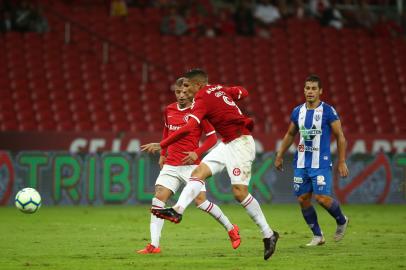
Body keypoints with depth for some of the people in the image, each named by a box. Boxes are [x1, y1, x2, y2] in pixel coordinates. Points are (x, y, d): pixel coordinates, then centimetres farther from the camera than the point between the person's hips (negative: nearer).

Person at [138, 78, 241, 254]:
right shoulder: (169, 111, 9)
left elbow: (212, 137, -3)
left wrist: (197, 153, -15)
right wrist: (162, 154, 21)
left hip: (190, 165, -5)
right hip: (170, 165, 5)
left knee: (200, 201, -10)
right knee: (158, 199, -10)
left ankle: (231, 229, 13)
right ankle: (154, 245, -13)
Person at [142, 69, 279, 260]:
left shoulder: (203, 99, -15)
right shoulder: (219, 89, 10)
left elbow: (188, 128, -28)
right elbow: (243, 92, 26)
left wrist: (161, 145, -27)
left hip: (240, 143, -10)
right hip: (228, 144, 10)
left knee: (239, 192, -13)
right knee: (199, 171, -5)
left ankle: (268, 235, -5)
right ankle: (177, 211, -19)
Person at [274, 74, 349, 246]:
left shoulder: (328, 111, -7)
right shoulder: (298, 112, 8)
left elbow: (340, 137, -4)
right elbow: (290, 135, 21)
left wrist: (342, 162, -7)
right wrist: (279, 156, 20)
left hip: (321, 163, -5)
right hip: (301, 164, 5)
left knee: (322, 197, -15)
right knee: (303, 199, 2)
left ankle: (342, 221, 15)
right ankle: (317, 236, 16)